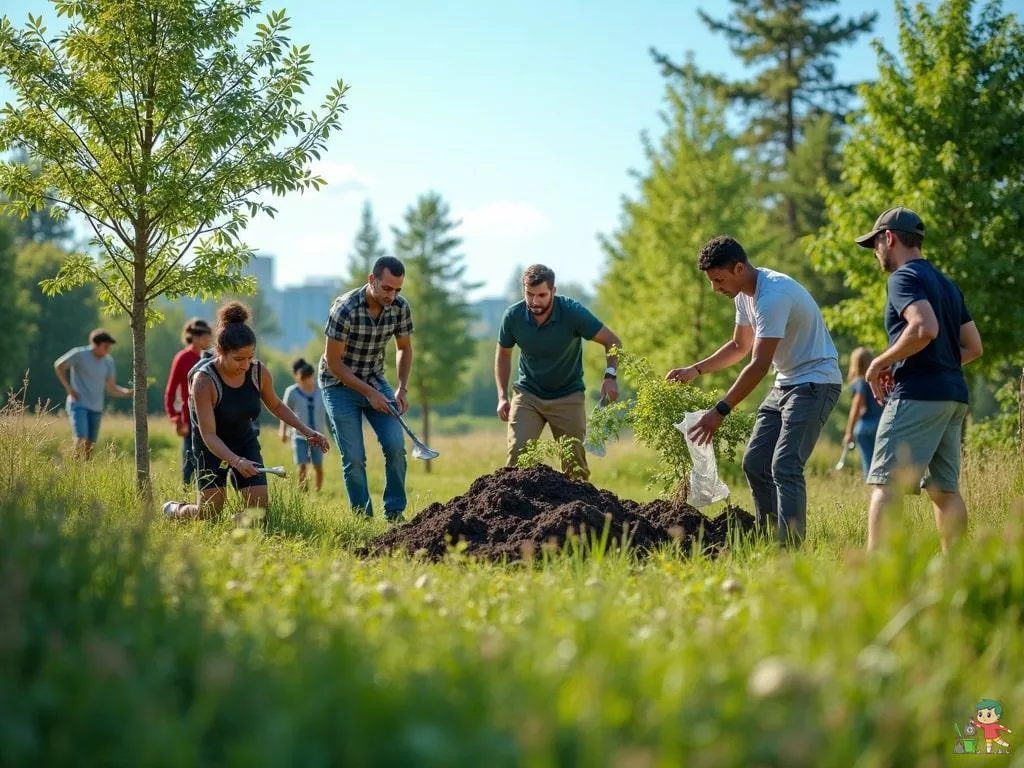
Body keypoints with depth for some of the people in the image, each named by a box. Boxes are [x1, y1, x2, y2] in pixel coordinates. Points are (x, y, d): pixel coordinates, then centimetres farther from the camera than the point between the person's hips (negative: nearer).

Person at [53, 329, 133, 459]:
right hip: (78, 404, -5)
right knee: (81, 440, -20)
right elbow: (58, 366, 3)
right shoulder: (79, 354, -9)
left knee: (89, 446, 4)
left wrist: (128, 392, -10)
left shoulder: (108, 361, 5)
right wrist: (69, 389, -3)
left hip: (96, 409, 5)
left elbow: (111, 389, 9)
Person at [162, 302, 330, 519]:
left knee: (260, 509, -8)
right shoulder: (204, 381, -28)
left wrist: (306, 431, -3)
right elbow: (208, 434, -30)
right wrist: (236, 461, -46)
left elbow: (275, 405, 8)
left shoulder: (259, 372, -14)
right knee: (209, 513, -3)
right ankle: (172, 510, 30)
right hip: (213, 447, -4)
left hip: (245, 442, 4)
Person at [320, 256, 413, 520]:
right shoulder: (345, 309, -26)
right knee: (354, 457, -8)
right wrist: (369, 393, -19)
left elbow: (404, 348, 8)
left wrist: (402, 388, -4)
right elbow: (333, 362, -20)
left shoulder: (400, 308, -10)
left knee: (396, 445, -11)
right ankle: (363, 518, 5)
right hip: (339, 383, -4)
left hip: (375, 380, 4)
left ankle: (395, 513, 1)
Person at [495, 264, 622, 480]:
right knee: (517, 451, -17)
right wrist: (502, 397, -2)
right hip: (527, 394, 1)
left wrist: (610, 376, -27)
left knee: (575, 462, -2)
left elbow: (612, 342, -11)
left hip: (568, 396, -1)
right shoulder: (513, 316, -12)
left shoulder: (573, 312, -19)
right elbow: (503, 353, 7)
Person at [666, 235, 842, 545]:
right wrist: (695, 370, 11)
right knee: (754, 463, 9)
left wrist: (720, 411, -28)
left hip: (815, 381, -10)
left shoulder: (773, 296, -25)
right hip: (785, 383, 10)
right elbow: (739, 346, 23)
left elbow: (759, 365, -28)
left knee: (784, 467, -19)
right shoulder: (744, 295, 6)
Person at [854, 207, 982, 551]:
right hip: (953, 394, 9)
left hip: (918, 395, -9)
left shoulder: (904, 277, -6)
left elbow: (925, 329, -24)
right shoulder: (947, 284, 21)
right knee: (945, 490, 12)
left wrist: (880, 363, -12)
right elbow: (973, 347, 20)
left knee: (885, 485, -13)